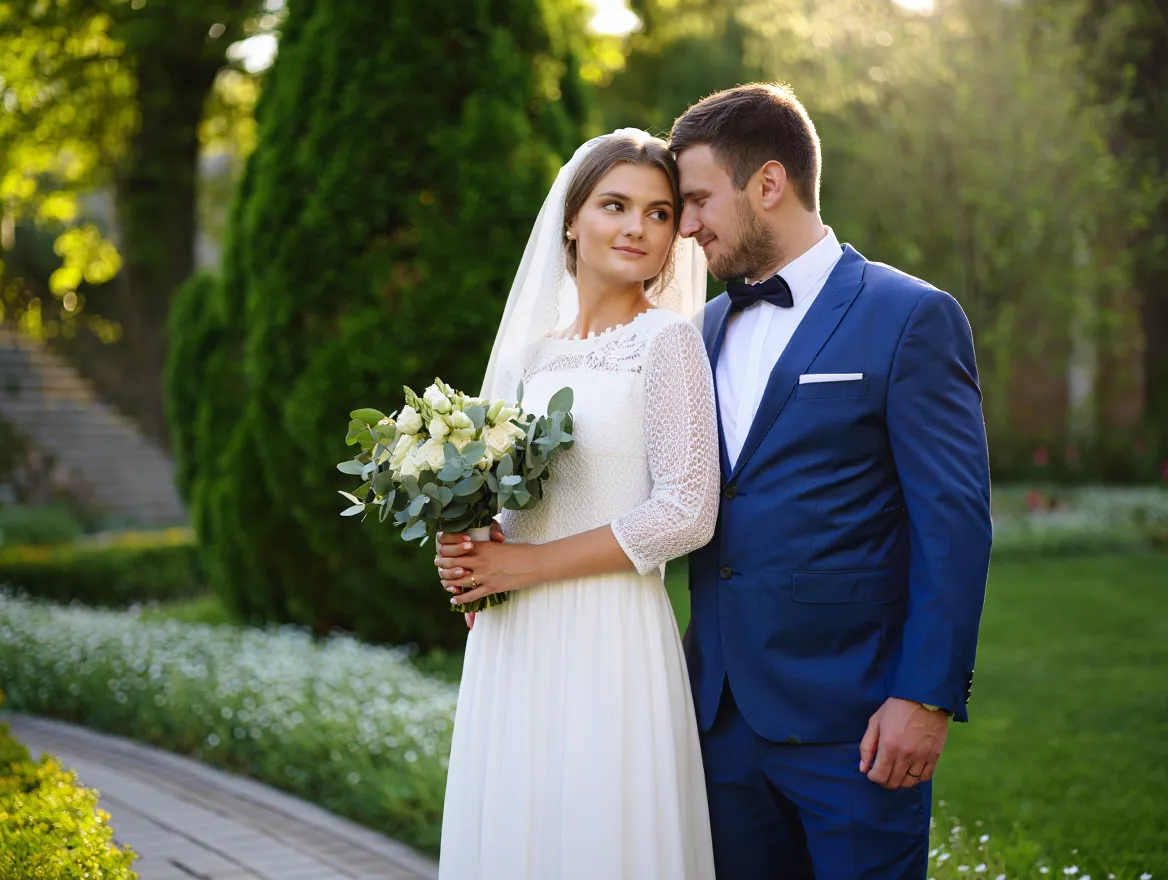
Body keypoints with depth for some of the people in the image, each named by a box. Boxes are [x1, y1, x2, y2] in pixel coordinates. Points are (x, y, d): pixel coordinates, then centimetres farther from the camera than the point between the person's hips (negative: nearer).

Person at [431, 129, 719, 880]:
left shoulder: (668, 340, -5)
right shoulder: (531, 351, 13)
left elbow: (687, 512, -13)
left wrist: (530, 565, -11)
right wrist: (470, 553, -1)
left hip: (608, 642, -6)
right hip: (510, 647, 6)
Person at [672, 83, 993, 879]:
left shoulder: (911, 318, -5)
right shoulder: (704, 332, 13)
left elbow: (954, 521, -9)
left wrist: (928, 696, -15)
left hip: (852, 722, -6)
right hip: (723, 714, 6)